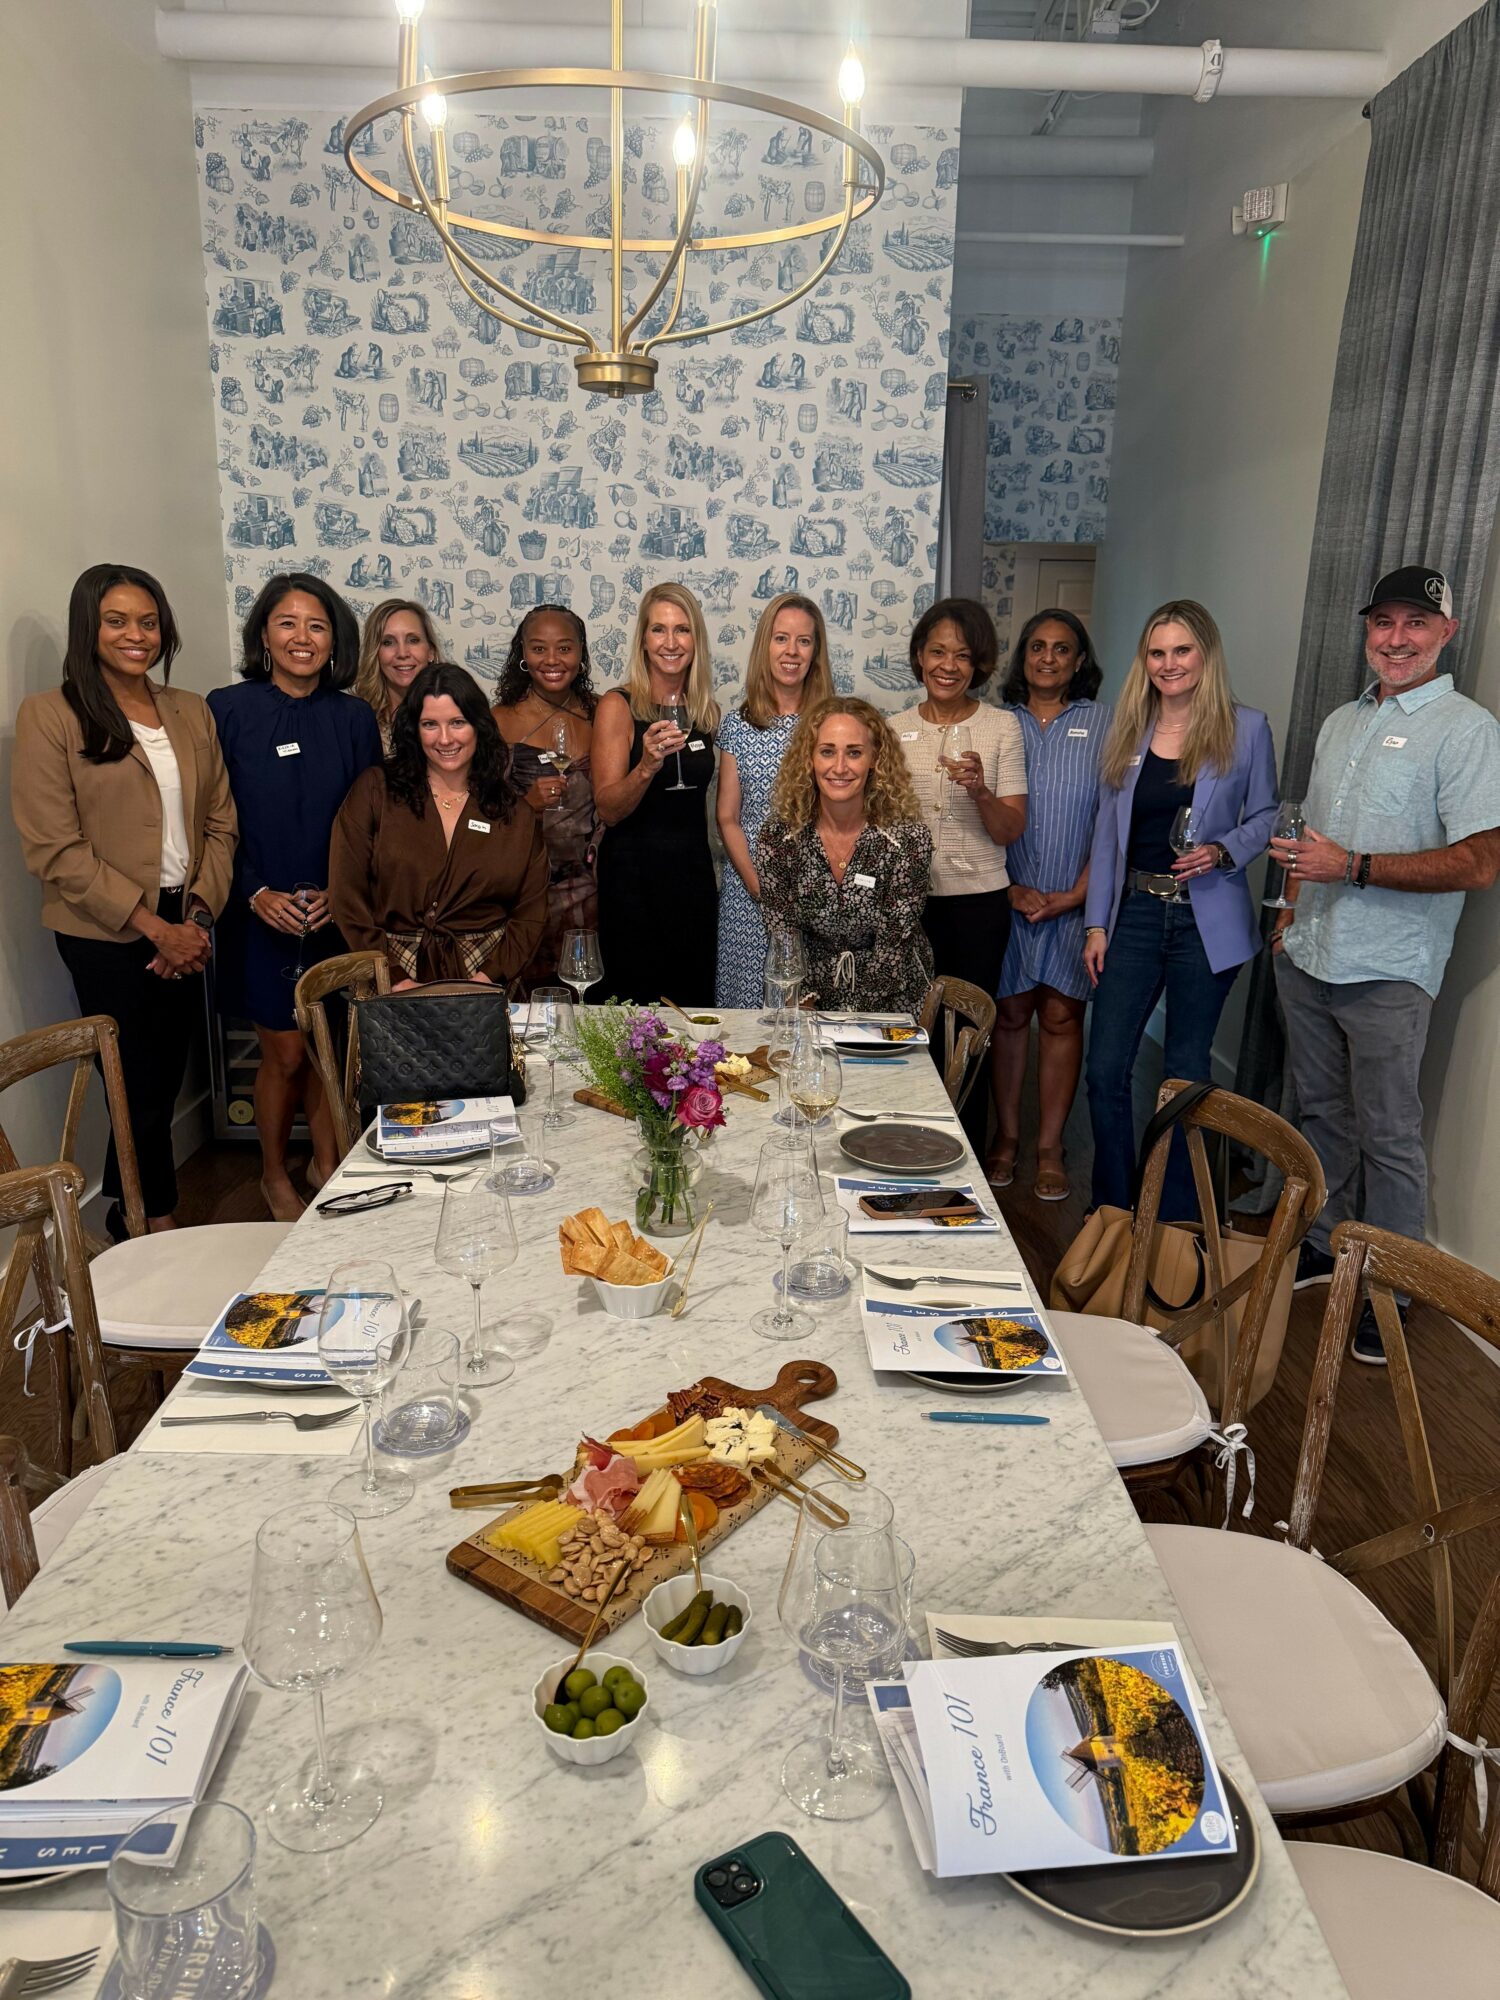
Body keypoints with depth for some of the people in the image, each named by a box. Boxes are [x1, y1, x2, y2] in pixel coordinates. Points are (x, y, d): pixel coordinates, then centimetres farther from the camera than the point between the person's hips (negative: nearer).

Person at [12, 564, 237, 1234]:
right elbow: (54, 849, -11)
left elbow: (219, 822, 8)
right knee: (139, 1091, 3)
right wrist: (154, 925, -14)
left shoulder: (191, 712, 9)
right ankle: (159, 1228, 23)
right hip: (105, 937, -5)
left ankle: (131, 1226, 31)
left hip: (183, 933, 5)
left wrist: (199, 916, -5)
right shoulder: (49, 714, -6)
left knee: (164, 1085, 13)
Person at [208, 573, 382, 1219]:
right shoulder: (226, 710, -4)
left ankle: (325, 1163, 30)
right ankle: (274, 1175, 26)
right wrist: (258, 894, -14)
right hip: (264, 915, -2)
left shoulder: (354, 719, 3)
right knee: (285, 1053, 4)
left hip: (337, 915, 2)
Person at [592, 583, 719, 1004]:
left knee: (695, 1004, 9)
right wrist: (647, 766, -28)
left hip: (694, 875, 5)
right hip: (634, 878, -4)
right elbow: (609, 810, -12)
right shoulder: (618, 706, -6)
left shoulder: (706, 712, 8)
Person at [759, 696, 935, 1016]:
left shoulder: (908, 839, -11)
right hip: (813, 995, 1)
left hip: (893, 1000, -1)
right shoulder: (778, 837, -6)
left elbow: (894, 945, -10)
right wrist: (805, 1008, -13)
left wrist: (854, 1017, -15)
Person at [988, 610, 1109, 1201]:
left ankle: (1050, 1148, 11)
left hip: (1075, 901, -1)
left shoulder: (1103, 724, 4)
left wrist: (1075, 894, -10)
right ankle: (1005, 1137, 18)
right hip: (1006, 899, 1)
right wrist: (1012, 889, -8)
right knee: (1009, 1014, 5)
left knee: (1061, 1016, 2)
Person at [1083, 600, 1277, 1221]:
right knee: (1105, 1069, 1)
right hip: (1135, 913, 3)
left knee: (1185, 1072, 6)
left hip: (1207, 919, -3)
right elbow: (1106, 834, 9)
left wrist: (1222, 851, -16)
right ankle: (1112, 1211, 19)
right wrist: (1096, 924, 5)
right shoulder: (1127, 731, 7)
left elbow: (1265, 816, 5)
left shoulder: (1246, 728, -1)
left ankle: (1177, 1224, 20)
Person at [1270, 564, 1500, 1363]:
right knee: (1321, 1113, 17)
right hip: (1307, 959, 7)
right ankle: (1320, 1245, 32)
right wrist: (1292, 910, 13)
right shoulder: (1340, 722, 14)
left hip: (1387, 973, -7)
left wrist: (1351, 868, -21)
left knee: (1388, 1137, 1)